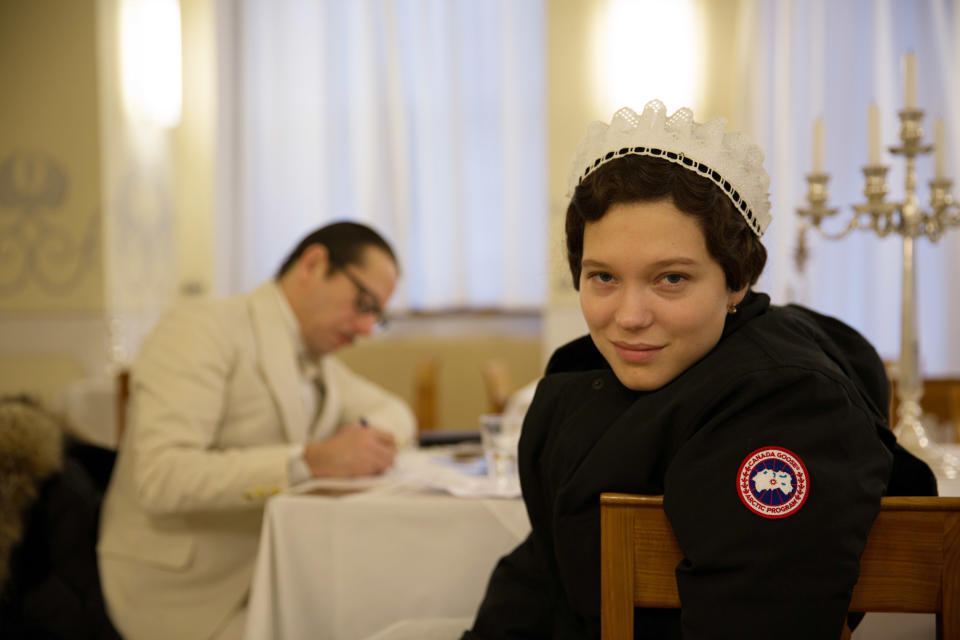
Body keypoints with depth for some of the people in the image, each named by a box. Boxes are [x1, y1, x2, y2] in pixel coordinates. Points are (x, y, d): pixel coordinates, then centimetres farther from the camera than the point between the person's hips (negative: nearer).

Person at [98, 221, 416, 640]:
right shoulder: (204, 328, -15)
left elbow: (395, 413, 23)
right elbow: (161, 478, -26)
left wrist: (373, 438, -3)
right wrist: (310, 460, -32)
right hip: (184, 596, -8)